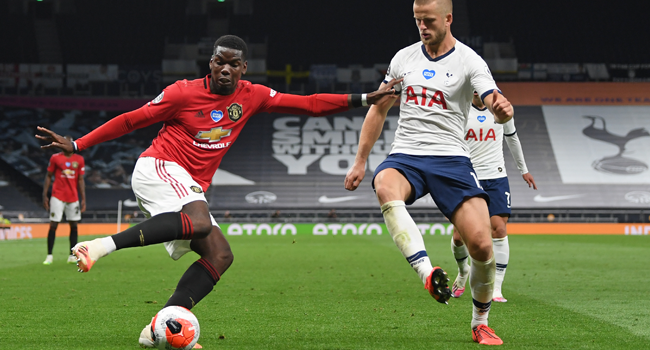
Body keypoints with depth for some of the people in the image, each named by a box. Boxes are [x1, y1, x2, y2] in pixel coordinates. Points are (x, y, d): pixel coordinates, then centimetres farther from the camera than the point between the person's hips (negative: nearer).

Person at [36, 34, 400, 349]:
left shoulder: (251, 96, 8)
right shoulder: (184, 92, -6)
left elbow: (309, 104, 9)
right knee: (200, 222, -35)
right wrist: (75, 145, -1)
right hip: (158, 169, -7)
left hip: (191, 189, 7)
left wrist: (363, 99, 2)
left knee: (220, 255, -10)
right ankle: (103, 245, -38)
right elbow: (131, 120, 0)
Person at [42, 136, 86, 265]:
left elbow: (80, 180, 9)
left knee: (74, 225, 3)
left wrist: (83, 199, 3)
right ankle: (49, 256, 0)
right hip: (58, 196, -3)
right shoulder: (55, 158, 1)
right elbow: (48, 177, 4)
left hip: (73, 197, 3)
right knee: (53, 225, -6)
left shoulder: (79, 160, 7)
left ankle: (72, 256, 9)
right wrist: (45, 195, -3)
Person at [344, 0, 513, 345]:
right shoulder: (403, 58, 10)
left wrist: (502, 109, -42)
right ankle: (428, 272, -47)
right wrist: (360, 161, 17)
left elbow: (496, 106, -17)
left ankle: (480, 323, 11)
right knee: (385, 187, -36)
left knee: (481, 244, -14)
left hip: (450, 158, -2)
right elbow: (378, 110, 20)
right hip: (405, 156, 2)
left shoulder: (469, 61, -2)